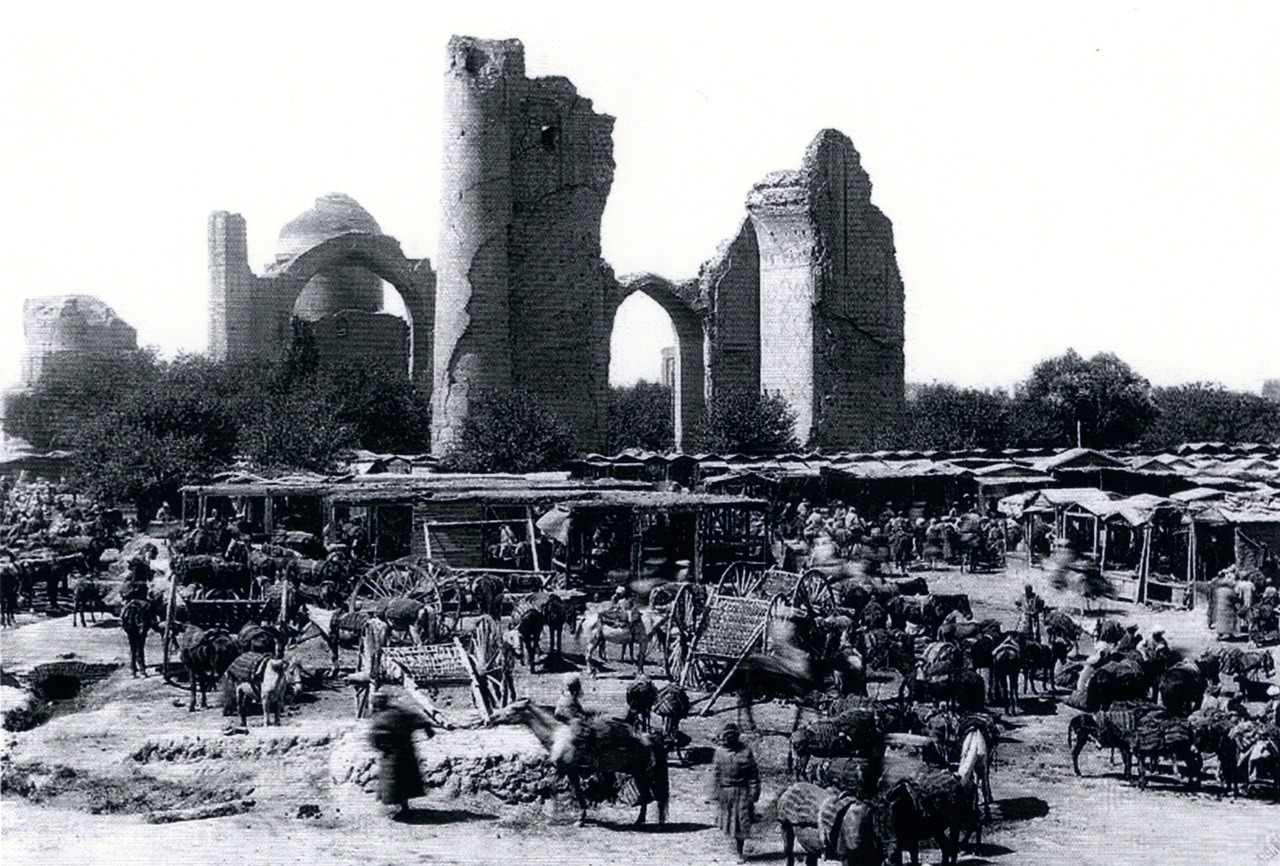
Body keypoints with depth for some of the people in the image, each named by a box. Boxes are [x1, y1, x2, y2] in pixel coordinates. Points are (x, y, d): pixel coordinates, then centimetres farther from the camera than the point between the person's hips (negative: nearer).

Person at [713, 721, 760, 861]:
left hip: (742, 791, -4)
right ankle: (738, 849, 20)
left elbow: (754, 774, -5)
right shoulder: (720, 751, 5)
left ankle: (740, 852, 4)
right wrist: (717, 792, 12)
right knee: (729, 822, 7)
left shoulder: (745, 751, -7)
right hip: (725, 791, 4)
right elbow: (717, 773, 13)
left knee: (742, 822, -5)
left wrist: (754, 792, -9)